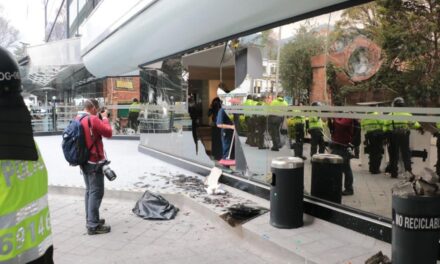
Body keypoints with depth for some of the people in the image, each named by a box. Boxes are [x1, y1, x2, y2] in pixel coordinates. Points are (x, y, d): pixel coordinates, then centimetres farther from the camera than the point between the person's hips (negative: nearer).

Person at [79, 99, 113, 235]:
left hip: (84, 160, 9)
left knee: (89, 191, 18)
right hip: (94, 161, -9)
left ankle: (90, 220, 27)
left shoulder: (78, 119, 8)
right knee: (96, 192, -5)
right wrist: (105, 118, -1)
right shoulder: (93, 119, -18)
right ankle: (93, 225, -3)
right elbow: (108, 133, -13)